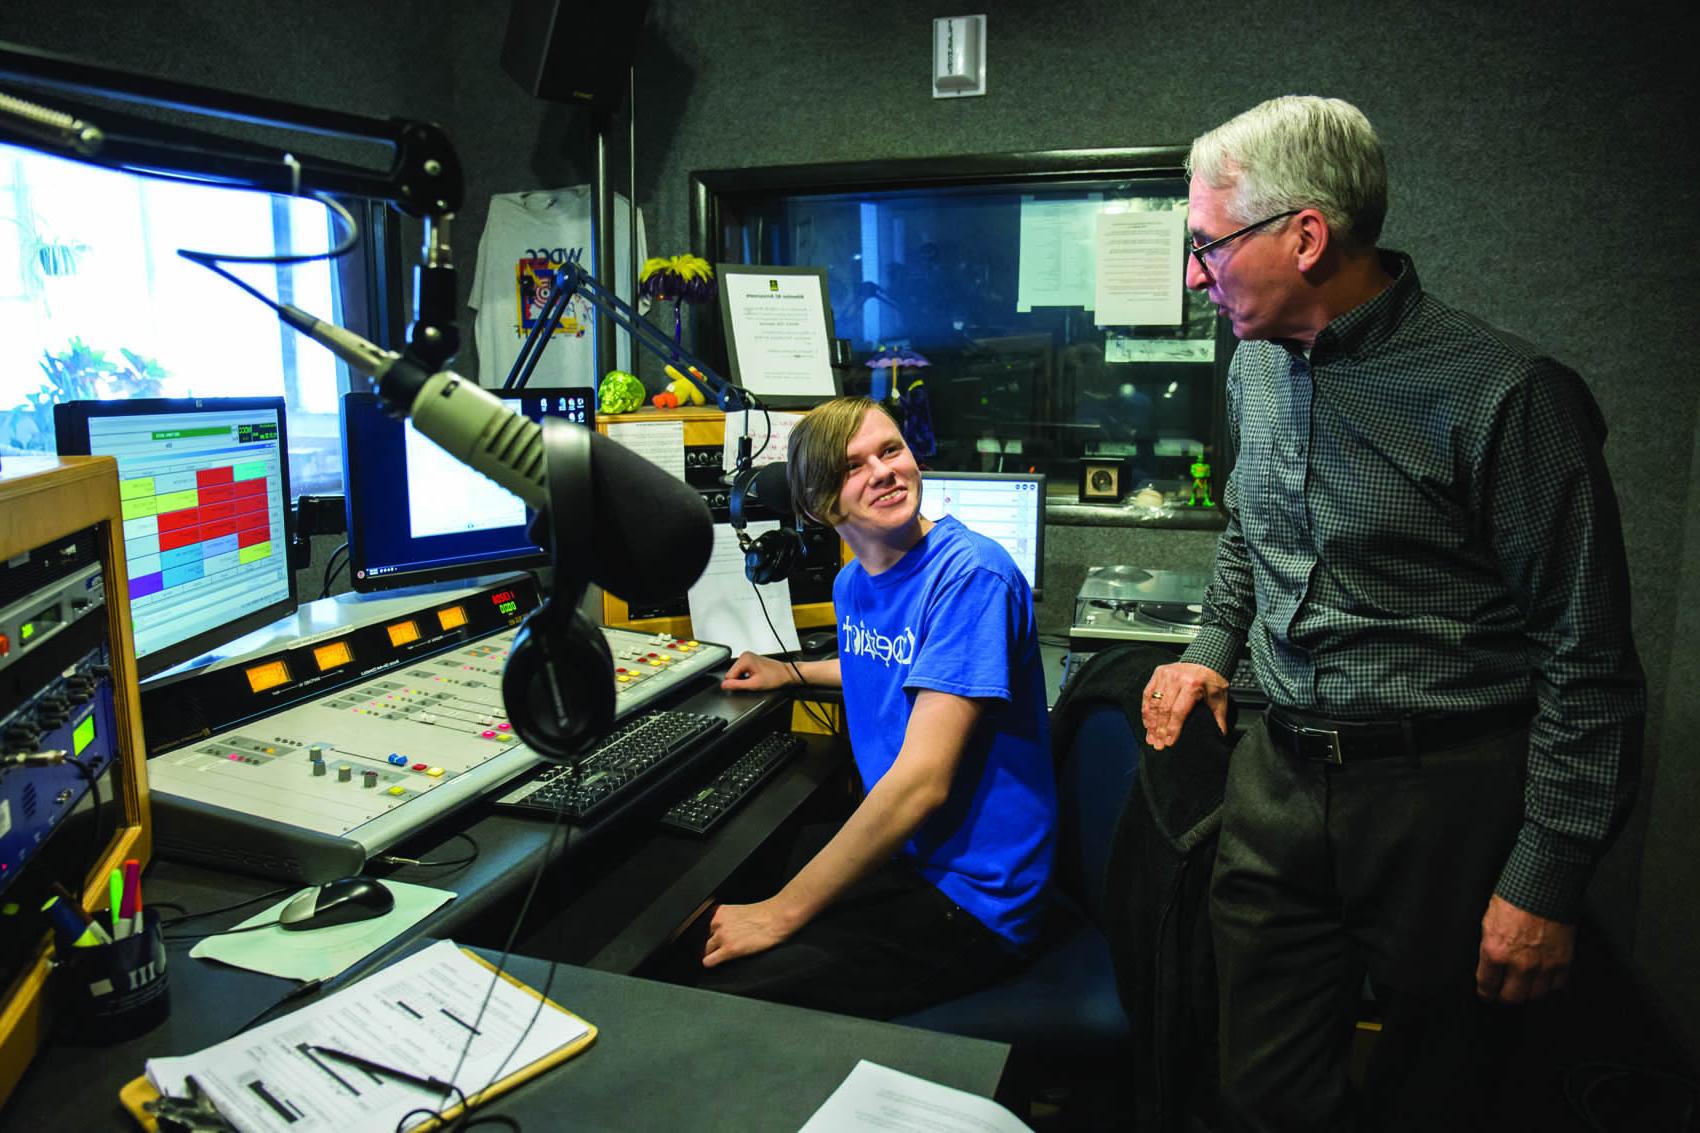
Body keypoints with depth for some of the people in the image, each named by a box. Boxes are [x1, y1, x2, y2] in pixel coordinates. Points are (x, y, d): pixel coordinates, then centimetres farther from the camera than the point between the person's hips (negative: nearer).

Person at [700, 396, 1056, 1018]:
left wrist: (779, 914, -24)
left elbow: (921, 782, -27)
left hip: (969, 896, -8)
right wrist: (790, 672, 27)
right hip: (895, 848, 8)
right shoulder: (851, 582, 7)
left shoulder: (969, 573, -21)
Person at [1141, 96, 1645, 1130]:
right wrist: (1214, 649, 11)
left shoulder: (1506, 393, -16)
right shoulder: (1256, 366, 6)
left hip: (1446, 797, -5)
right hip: (1279, 778, 6)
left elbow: (1588, 663, -13)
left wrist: (1547, 883, -11)